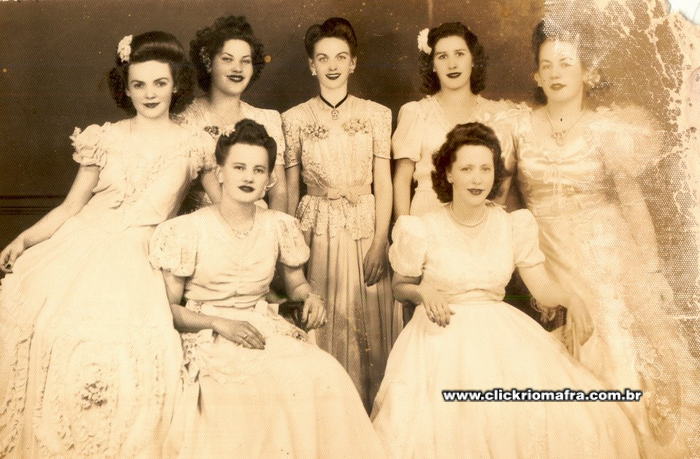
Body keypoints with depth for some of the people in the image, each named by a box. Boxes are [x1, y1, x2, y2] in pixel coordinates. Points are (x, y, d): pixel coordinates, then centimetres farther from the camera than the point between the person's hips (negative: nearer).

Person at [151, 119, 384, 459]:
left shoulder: (280, 227, 4)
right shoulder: (186, 231, -6)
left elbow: (296, 284, 18)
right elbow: (166, 307, -3)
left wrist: (311, 298, -6)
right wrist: (220, 323, -16)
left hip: (266, 328, 4)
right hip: (209, 337, -4)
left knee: (326, 374, -24)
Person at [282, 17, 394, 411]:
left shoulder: (377, 114, 4)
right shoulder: (295, 119, 3)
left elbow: (383, 183, 2)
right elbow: (290, 190, 6)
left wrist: (380, 242, -7)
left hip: (366, 229, 1)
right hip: (317, 231, 0)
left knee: (369, 328, 5)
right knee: (321, 329, 3)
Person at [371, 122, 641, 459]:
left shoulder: (514, 226, 4)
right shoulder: (421, 230, -5)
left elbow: (542, 288, 2)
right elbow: (399, 286, 8)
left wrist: (570, 300, -19)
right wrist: (424, 293, -13)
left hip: (502, 333, 3)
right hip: (443, 336, -2)